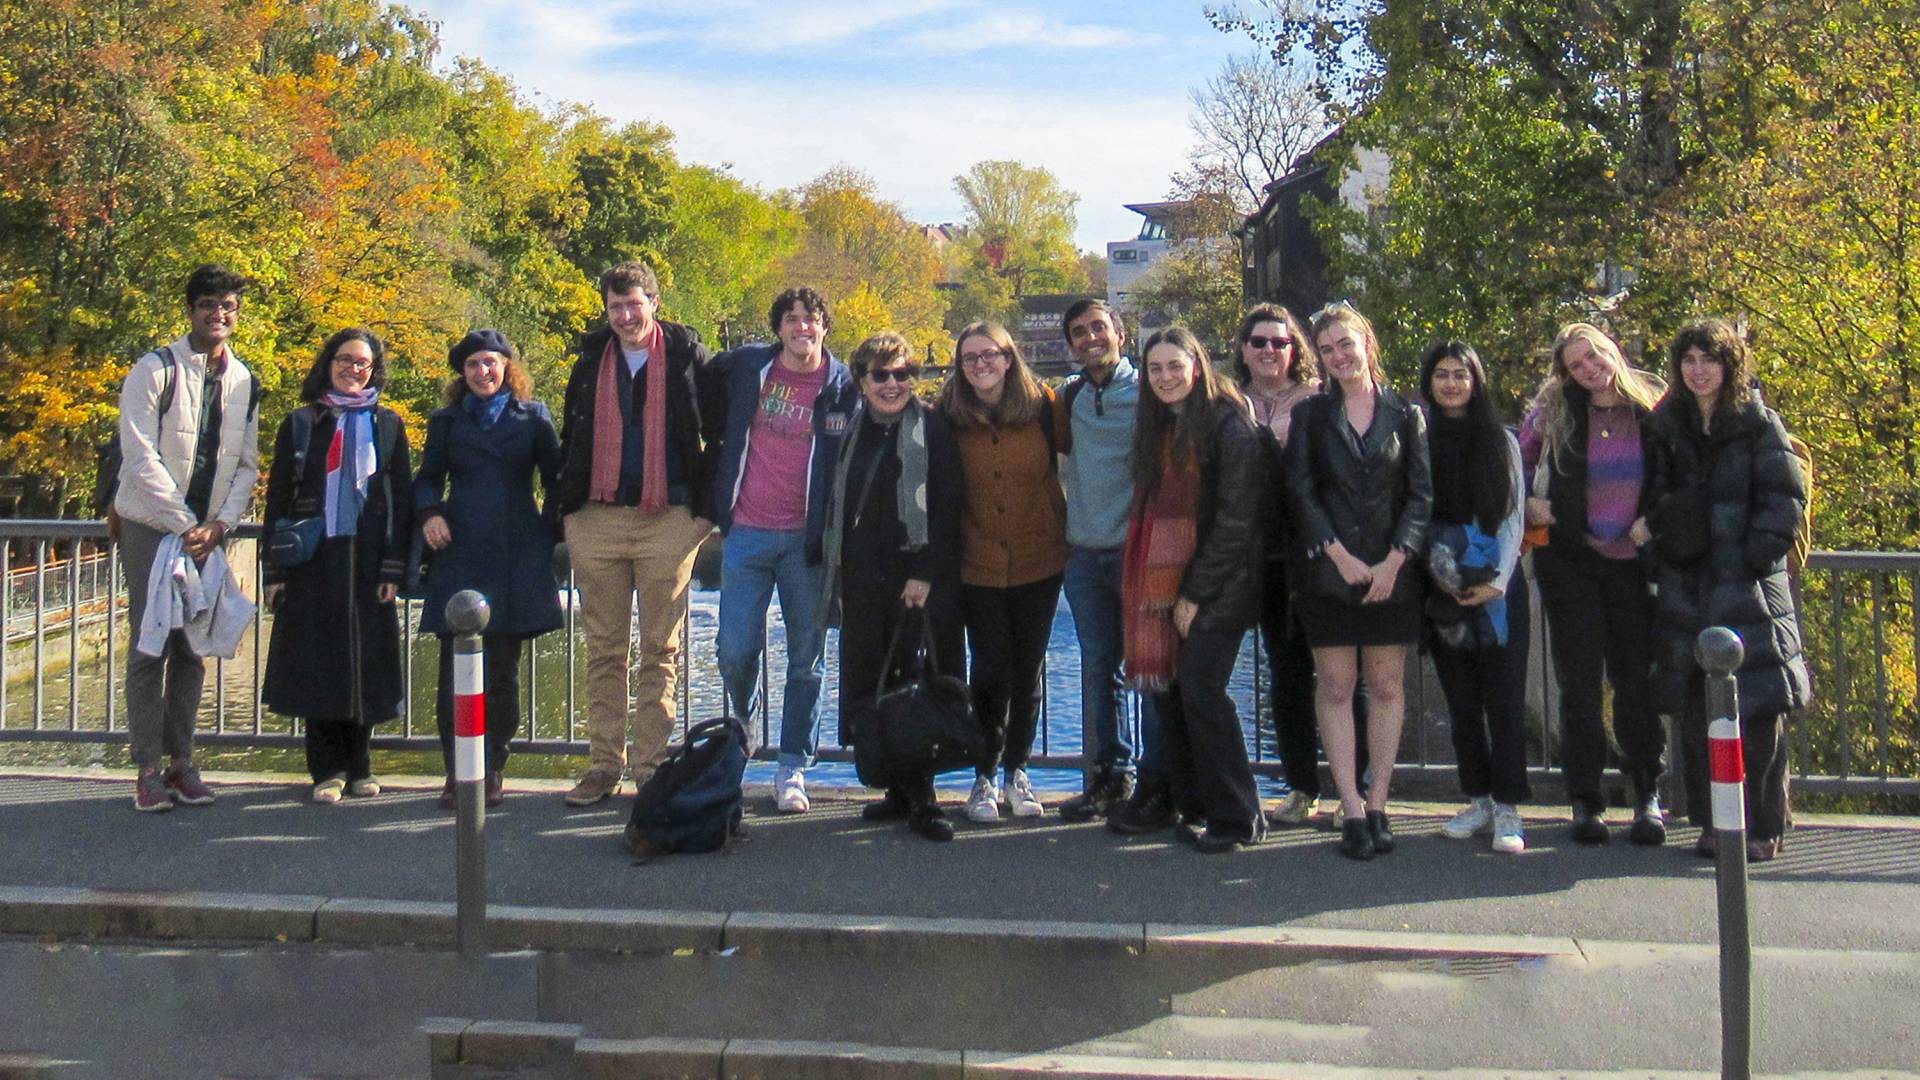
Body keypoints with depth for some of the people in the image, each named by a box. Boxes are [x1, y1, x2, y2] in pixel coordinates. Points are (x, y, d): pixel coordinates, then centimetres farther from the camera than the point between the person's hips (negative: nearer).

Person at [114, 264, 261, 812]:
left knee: (193, 648, 5)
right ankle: (148, 767, 0)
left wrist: (221, 523, -5)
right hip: (151, 525, -4)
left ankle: (181, 759, 12)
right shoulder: (155, 370, -7)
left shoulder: (244, 382, 8)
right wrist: (184, 525, -15)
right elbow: (141, 457, -13)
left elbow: (247, 465, 10)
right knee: (150, 645, -5)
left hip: (209, 533, 4)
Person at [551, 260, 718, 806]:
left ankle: (651, 766, 10)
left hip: (668, 521, -3)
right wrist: (562, 509, 10)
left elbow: (719, 434, 4)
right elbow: (570, 438, 17)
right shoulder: (591, 358, 11)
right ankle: (604, 765, 13)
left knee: (660, 650, 3)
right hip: (596, 520, 3)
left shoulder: (687, 355, 2)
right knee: (604, 649, 7)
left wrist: (708, 506, -3)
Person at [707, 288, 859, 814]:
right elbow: (709, 416, 19)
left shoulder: (844, 389, -1)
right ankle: (739, 722, 32)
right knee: (736, 651, 0)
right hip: (747, 532, 1)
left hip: (808, 538, -1)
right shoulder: (745, 367, 3)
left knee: (806, 658, 4)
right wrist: (714, 500, 14)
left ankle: (792, 770, 14)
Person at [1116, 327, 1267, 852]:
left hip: (1219, 584, -7)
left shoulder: (1229, 426, -10)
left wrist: (1196, 592, -13)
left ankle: (1237, 817, -1)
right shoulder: (1154, 427, 15)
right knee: (1166, 686, 5)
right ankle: (1182, 796, 19)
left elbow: (1235, 519, -13)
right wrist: (1158, 587, 10)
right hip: (1167, 582, 7)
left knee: (1199, 688, -11)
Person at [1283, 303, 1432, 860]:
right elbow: (1301, 492, 0)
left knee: (1387, 686, 2)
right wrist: (1339, 555, -11)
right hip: (1328, 569, 0)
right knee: (1335, 686, -2)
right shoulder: (1310, 414, 7)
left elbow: (1422, 495, 3)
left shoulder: (1405, 414, 7)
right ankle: (1352, 810, 0)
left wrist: (1395, 560, -9)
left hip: (1392, 571, 0)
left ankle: (1377, 804, 9)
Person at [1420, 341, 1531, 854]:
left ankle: (1507, 808, -3)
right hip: (1443, 589, 1)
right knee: (1460, 697, 5)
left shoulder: (1501, 441, 7)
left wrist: (1498, 581, -7)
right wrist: (1429, 576, -8)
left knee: (1504, 696, -5)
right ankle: (1478, 800, 13)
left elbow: (1514, 516, 5)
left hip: (1497, 586, -1)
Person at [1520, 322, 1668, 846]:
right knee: (1579, 681, 2)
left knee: (1637, 679, 1)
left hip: (1634, 561, 0)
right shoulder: (1552, 413, 1)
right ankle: (1586, 800, 9)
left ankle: (1648, 795, 13)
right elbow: (1516, 459, 14)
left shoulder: (1652, 408, 1)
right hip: (1570, 561, 0)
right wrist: (1527, 503, -2)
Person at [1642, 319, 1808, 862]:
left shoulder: (1759, 425, 1)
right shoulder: (1667, 427, 13)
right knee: (1697, 714, 4)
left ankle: (1763, 826, 4)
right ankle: (1713, 822, 14)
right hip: (1687, 588, 4)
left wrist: (1756, 555, -12)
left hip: (1749, 585, -4)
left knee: (1757, 712, -5)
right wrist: (1666, 543, 5)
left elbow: (1784, 497, -4)